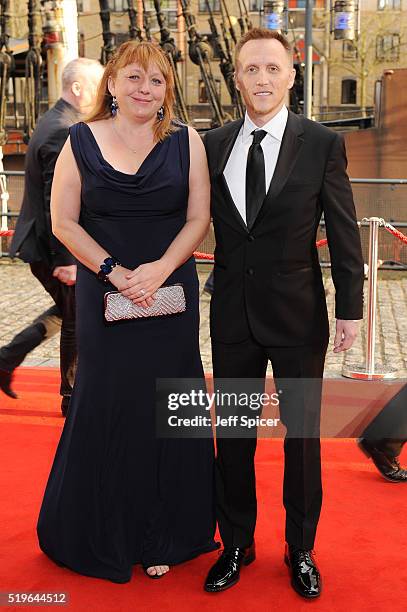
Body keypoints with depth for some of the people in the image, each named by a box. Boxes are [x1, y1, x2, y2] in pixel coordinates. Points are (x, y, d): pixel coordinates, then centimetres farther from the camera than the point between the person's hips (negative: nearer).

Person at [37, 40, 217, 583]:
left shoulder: (186, 142, 3)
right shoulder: (81, 141, 2)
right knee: (105, 406, 4)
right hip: (104, 296, 0)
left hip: (171, 296, 1)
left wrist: (160, 268, -15)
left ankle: (163, 537, 23)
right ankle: (102, 535, 24)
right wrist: (115, 272, -11)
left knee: (164, 410, 6)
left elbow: (199, 218, 0)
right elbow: (64, 221, -1)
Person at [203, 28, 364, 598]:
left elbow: (344, 232, -4)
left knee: (303, 437, 10)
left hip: (298, 315, -2)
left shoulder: (322, 144, -5)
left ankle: (301, 550, 30)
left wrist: (350, 308, -6)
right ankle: (236, 544, 32)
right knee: (233, 437, 13)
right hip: (233, 315, 2)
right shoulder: (212, 145, 3)